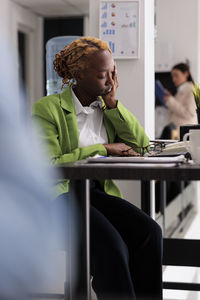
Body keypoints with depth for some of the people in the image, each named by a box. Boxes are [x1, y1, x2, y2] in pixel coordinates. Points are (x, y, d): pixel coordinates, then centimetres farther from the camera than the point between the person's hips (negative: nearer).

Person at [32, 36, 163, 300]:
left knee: (149, 232, -23)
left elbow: (142, 144, 7)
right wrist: (103, 148, -10)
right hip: (60, 195, -5)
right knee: (111, 246, -31)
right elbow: (48, 166, -13)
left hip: (99, 191, 6)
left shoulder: (107, 107, 15)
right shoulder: (47, 108, -3)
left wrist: (113, 102, 0)